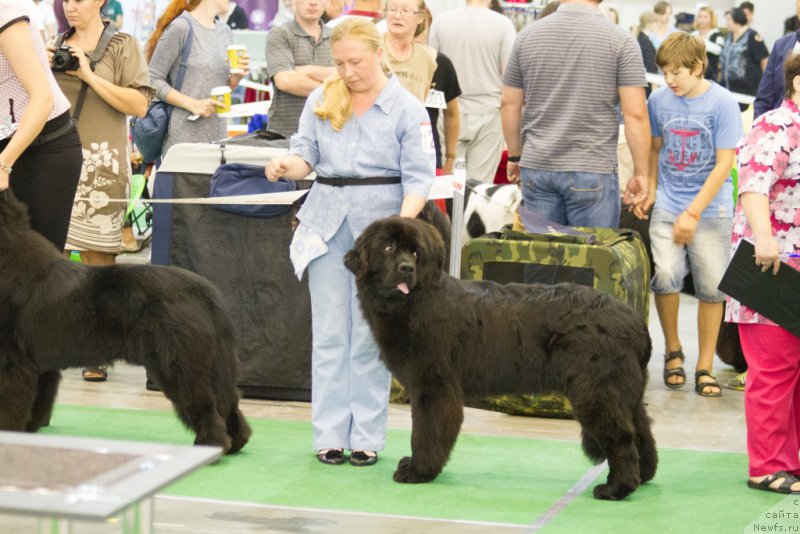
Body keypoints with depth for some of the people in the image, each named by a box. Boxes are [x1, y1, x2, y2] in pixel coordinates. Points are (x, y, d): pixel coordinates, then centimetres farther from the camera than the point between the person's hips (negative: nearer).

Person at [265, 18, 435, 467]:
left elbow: (419, 177, -6)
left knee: (370, 337, 1)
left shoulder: (407, 109, -2)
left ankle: (367, 438, 8)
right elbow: (306, 154, 8)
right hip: (327, 224, 3)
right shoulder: (321, 101, 8)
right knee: (330, 334, 4)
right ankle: (330, 435, 9)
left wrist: (402, 223, -22)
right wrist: (287, 166, -15)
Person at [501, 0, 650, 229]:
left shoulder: (527, 36, 4)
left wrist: (515, 156, 21)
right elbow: (635, 114, -9)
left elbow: (510, 104, 10)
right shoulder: (621, 41, -6)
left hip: (537, 167, 3)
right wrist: (641, 173, -1)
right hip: (592, 170, -3)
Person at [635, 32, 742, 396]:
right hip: (667, 204, 2)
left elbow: (724, 164, -9)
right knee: (665, 274, -15)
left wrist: (692, 213, -14)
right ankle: (672, 351, 7)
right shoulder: (659, 100, 1)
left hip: (710, 208, -2)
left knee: (711, 286, -1)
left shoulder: (722, 103, -9)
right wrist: (649, 190, 2)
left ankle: (704, 366, 12)